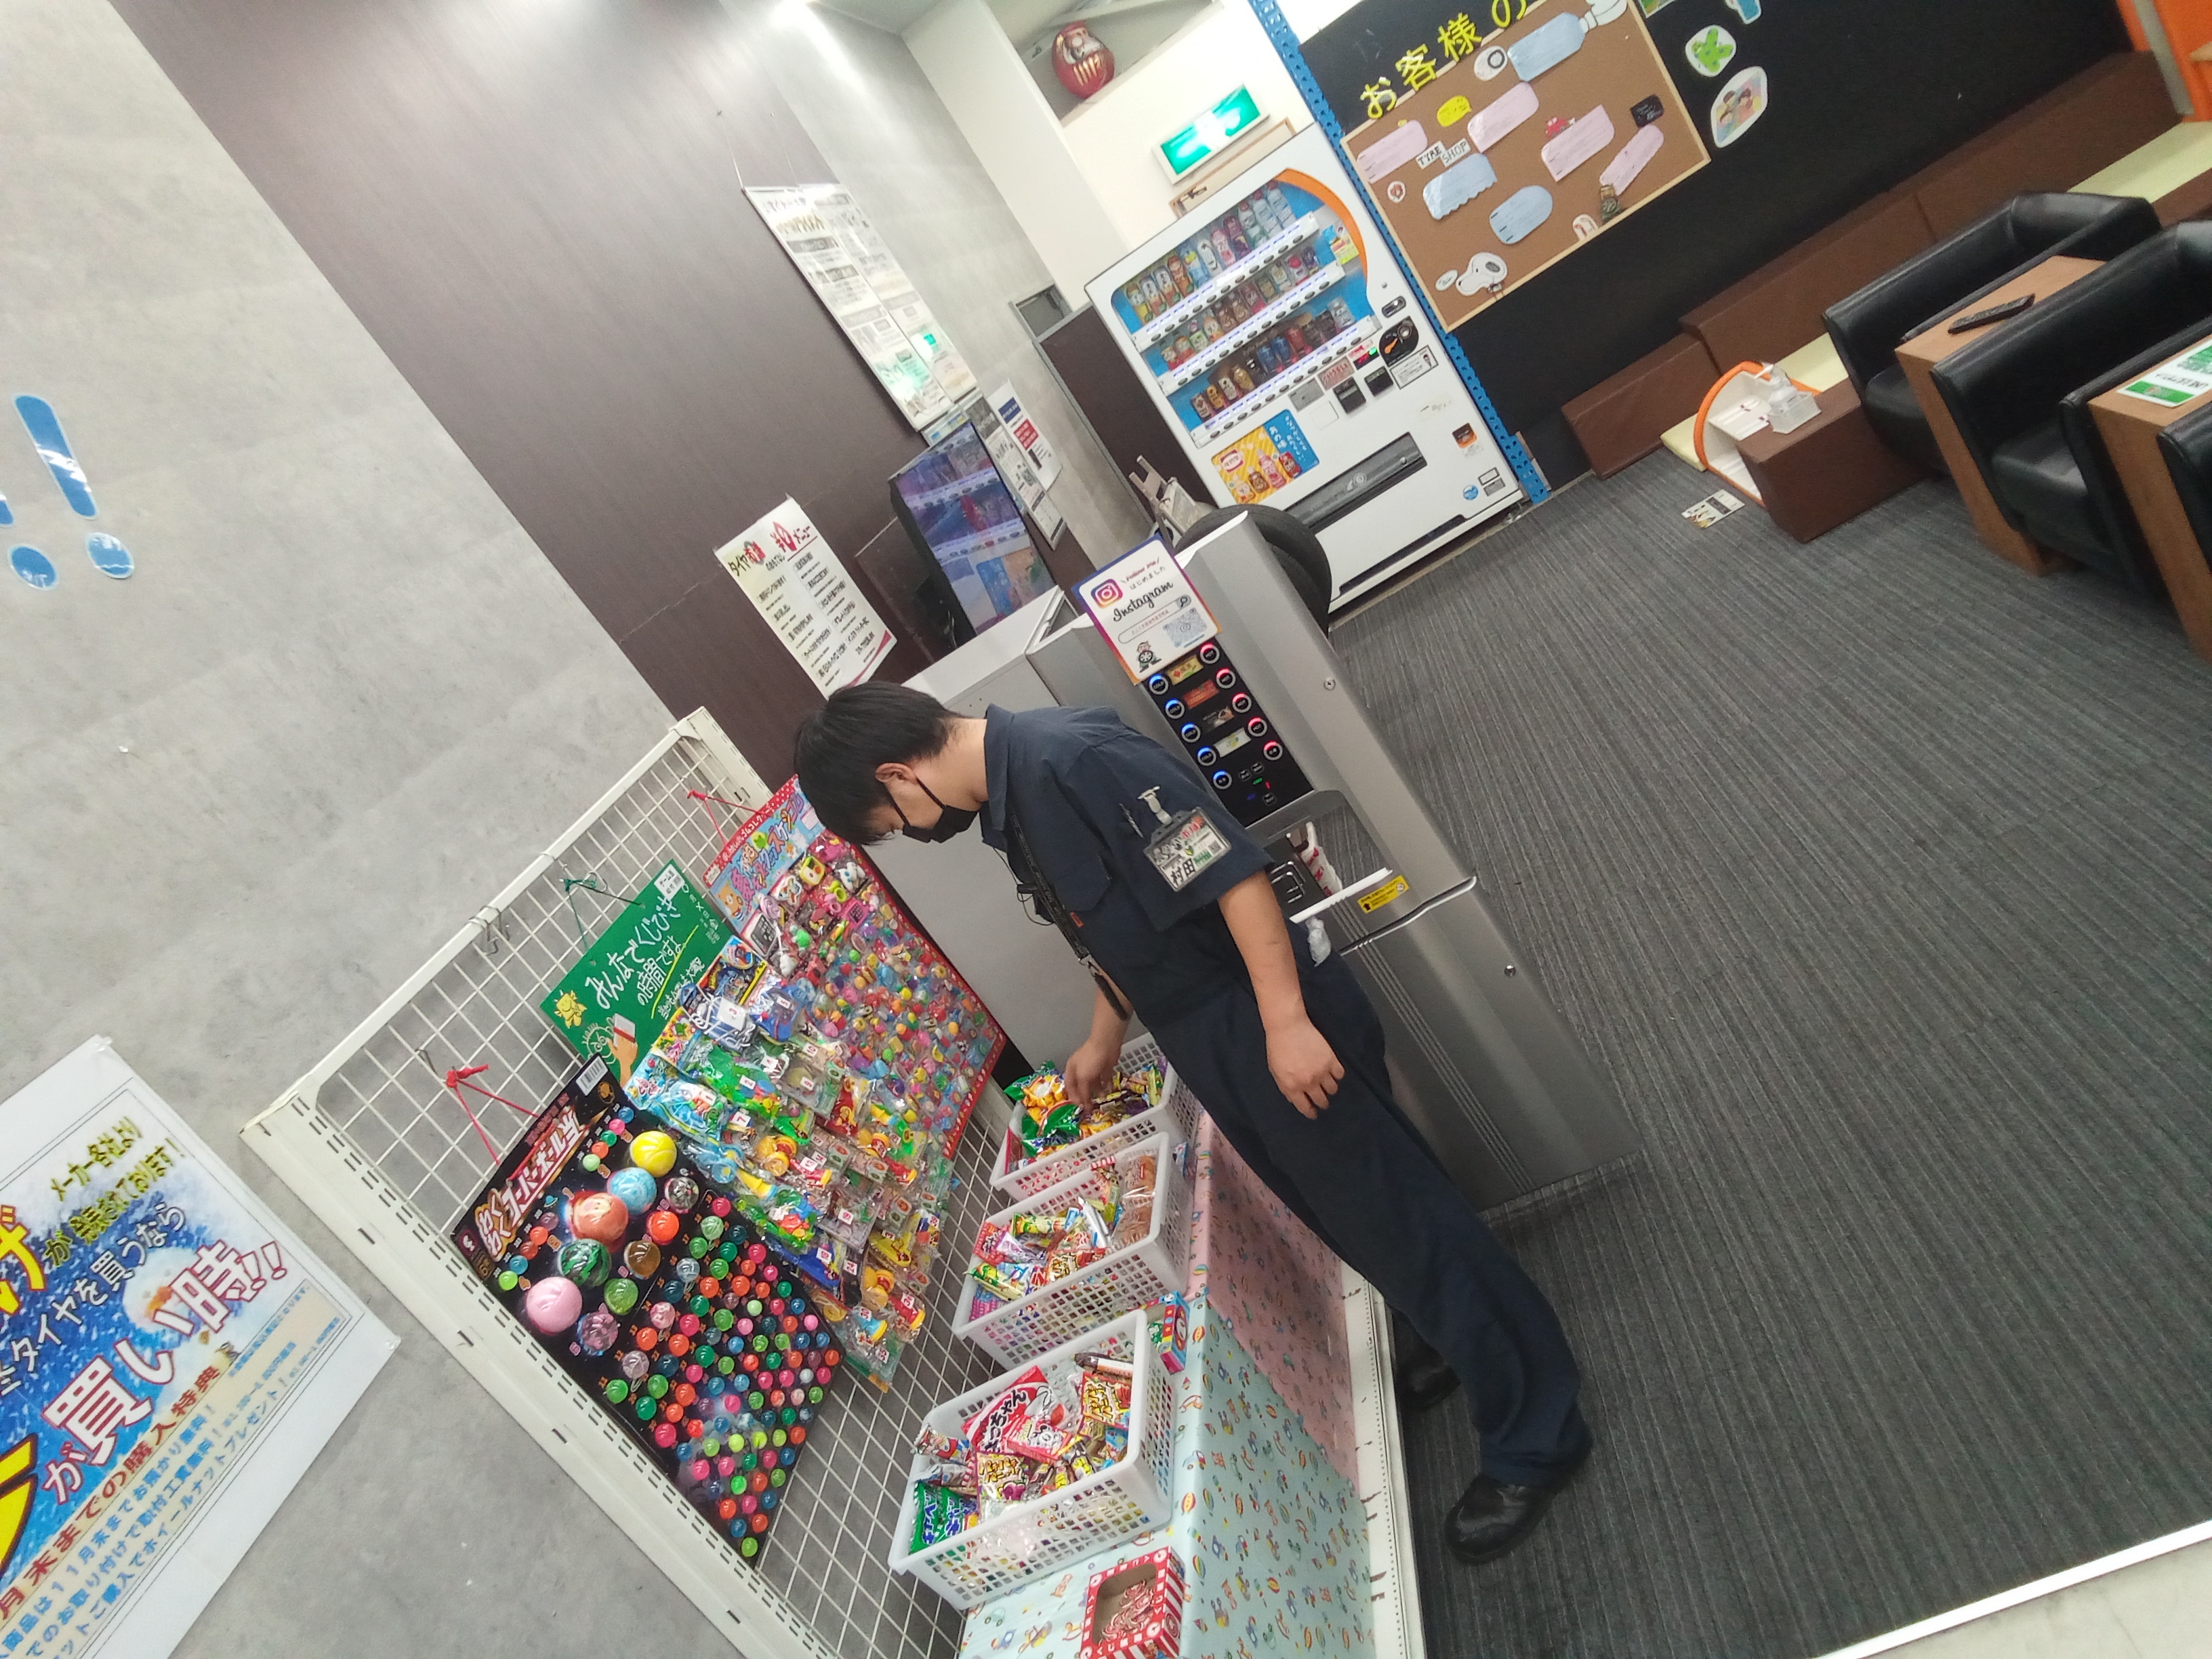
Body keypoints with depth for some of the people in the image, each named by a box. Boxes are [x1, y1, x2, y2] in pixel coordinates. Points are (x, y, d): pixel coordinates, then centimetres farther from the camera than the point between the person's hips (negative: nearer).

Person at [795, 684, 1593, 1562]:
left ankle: (1534, 1439, 23)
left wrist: (1286, 1024, -26)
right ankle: (1459, 1337, 48)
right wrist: (1102, 1041, 28)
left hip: (1280, 1029, -9)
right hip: (1214, 1050, 9)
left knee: (1395, 1218, 5)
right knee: (1348, 1219, 24)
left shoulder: (1070, 757, -24)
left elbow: (1232, 870, -27)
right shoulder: (1006, 804, 8)